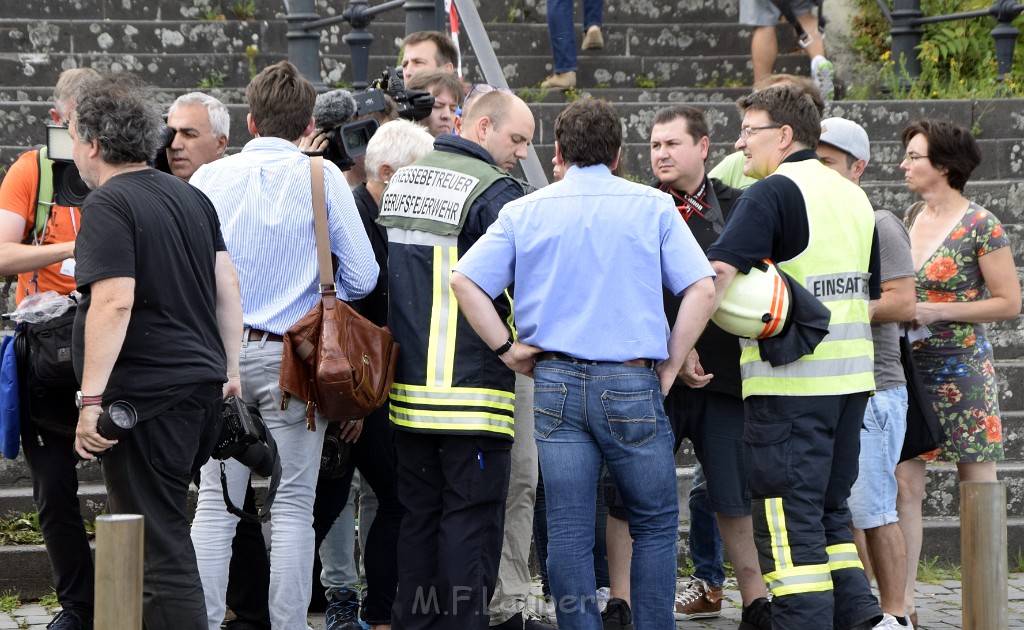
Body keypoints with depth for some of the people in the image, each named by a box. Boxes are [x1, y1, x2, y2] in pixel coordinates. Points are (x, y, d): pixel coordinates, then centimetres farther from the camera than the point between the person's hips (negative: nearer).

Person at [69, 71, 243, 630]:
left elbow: (115, 300, -22)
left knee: (158, 548, -5)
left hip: (148, 395, -9)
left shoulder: (108, 204, -13)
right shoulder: (190, 197, 14)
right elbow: (227, 285, 16)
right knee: (164, 533, 20)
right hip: (204, 385, 9)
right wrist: (229, 370, 20)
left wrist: (92, 398, -21)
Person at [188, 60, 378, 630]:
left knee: (216, 502, 6)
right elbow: (362, 277, -4)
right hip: (292, 355, -2)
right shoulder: (321, 178, -4)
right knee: (293, 505, 3)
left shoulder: (210, 178, 2)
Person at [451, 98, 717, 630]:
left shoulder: (525, 212, 6)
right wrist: (671, 366, 1)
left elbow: (464, 281, -2)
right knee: (655, 524, 11)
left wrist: (508, 349, 2)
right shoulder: (652, 207, 2)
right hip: (632, 383, -1)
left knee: (568, 532, 4)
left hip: (555, 383, 2)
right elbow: (701, 289, -5)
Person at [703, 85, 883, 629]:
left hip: (789, 381, -8)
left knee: (788, 517, -4)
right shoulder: (853, 197, 16)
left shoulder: (774, 193, -10)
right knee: (830, 509, 16)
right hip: (851, 377, 8)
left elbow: (717, 274, -21)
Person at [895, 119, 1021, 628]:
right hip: (909, 366, 6)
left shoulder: (980, 225, -9)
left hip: (962, 367, -6)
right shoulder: (911, 218, 10)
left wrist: (935, 311, -15)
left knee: (978, 488, 1)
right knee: (904, 484, 0)